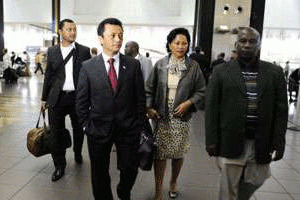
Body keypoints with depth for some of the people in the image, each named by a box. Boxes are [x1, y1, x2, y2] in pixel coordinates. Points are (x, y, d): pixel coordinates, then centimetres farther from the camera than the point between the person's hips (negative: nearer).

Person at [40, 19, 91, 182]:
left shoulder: (84, 51, 2)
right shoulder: (52, 51, 8)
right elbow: (48, 75, 11)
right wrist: (44, 98, 12)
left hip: (77, 97, -1)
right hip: (57, 98, 1)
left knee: (78, 130, 14)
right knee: (57, 133, 3)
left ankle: (78, 154, 41)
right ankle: (59, 166, 18)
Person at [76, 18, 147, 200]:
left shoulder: (133, 65, 0)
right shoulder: (88, 67, -1)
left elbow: (140, 98, 2)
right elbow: (82, 101, 4)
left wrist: (139, 125, 0)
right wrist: (86, 126, 0)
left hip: (128, 129, 0)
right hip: (98, 129, 0)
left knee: (130, 169, 8)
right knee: (99, 174, 12)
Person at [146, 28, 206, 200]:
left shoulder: (193, 66, 1)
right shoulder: (160, 65, 2)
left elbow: (201, 92, 3)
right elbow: (150, 90, 5)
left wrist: (188, 103, -12)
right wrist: (149, 108, -7)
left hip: (182, 117, 0)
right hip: (161, 116, 0)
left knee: (178, 153, 13)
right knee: (160, 153, 1)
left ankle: (174, 183, 39)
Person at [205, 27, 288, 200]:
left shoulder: (275, 73, 5)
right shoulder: (222, 71, 1)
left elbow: (281, 110, 3)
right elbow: (212, 108, -1)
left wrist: (278, 143, -2)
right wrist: (212, 140, -5)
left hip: (262, 145, 2)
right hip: (231, 143, -2)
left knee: (254, 182, 17)